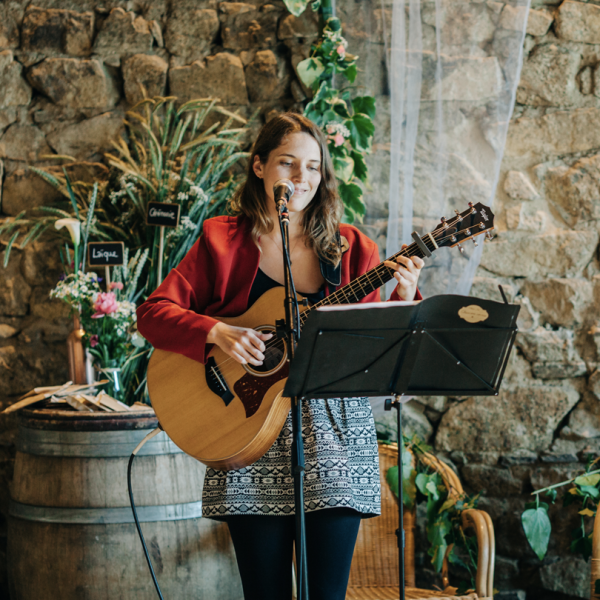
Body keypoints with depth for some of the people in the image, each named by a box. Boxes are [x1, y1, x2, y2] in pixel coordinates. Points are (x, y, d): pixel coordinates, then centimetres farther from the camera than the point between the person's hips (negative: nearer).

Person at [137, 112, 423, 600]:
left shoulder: (351, 249, 7)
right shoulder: (223, 241, 5)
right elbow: (153, 311, -2)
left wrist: (403, 300, -13)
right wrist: (217, 333, -17)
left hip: (334, 429, 1)